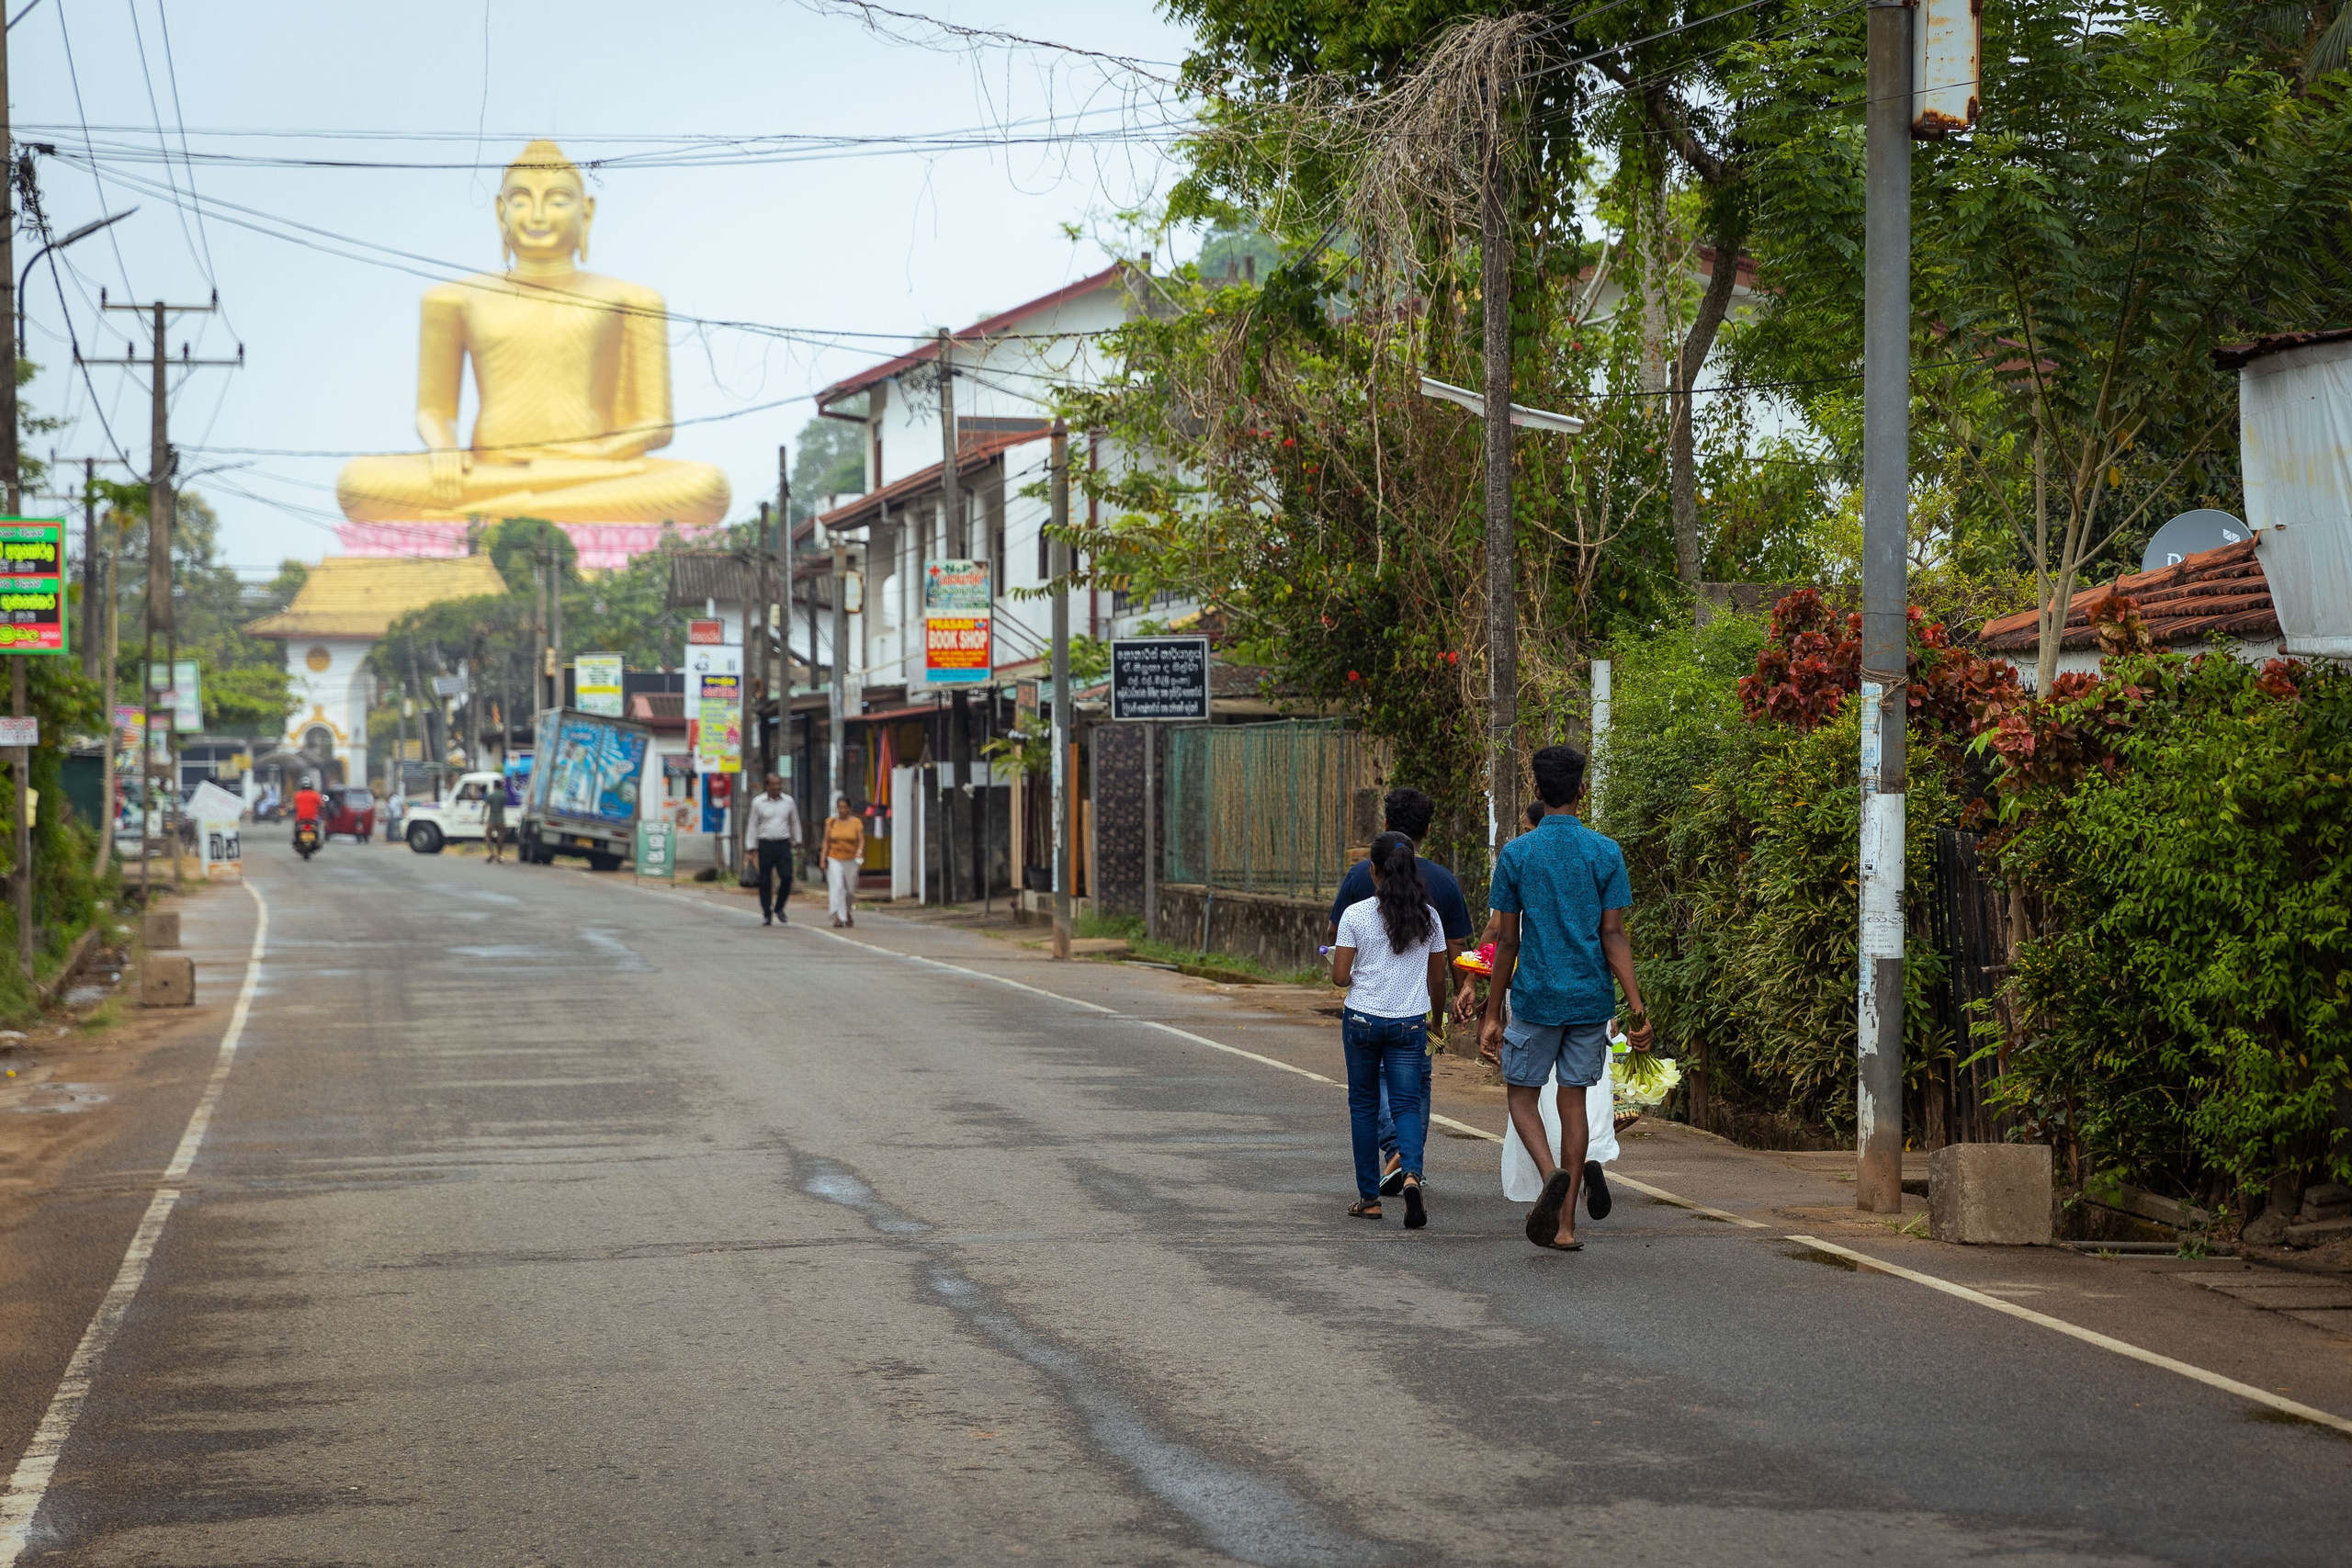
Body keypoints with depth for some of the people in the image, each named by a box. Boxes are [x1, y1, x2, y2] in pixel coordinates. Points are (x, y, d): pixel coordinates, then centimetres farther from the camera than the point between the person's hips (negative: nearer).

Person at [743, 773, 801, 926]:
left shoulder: (789, 801, 7)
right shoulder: (758, 802, 1)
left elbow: (794, 823, 18)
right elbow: (752, 825, 5)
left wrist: (797, 842, 18)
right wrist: (752, 847, 1)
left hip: (783, 844, 1)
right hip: (765, 845, -1)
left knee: (787, 876, -10)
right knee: (765, 881, 0)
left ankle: (779, 908, 10)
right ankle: (767, 914, 8)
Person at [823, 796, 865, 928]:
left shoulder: (856, 822, 0)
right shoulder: (831, 822, 3)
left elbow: (861, 840, -7)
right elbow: (827, 842, 7)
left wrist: (860, 851, -27)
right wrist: (823, 860, 2)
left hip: (851, 861, 1)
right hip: (835, 860, -1)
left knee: (851, 890, 9)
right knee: (837, 887, -17)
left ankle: (848, 913, 36)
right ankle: (838, 917, -20)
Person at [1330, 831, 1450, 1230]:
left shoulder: (1356, 914, -8)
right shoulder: (1429, 917, 1)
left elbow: (1340, 976, -7)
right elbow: (1438, 979, 8)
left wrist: (1337, 966, 16)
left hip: (1362, 1018, -1)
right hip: (1410, 1022, 1)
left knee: (1363, 1105, 12)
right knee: (1409, 1103, 3)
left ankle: (1369, 1197, 14)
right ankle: (1411, 1174, -26)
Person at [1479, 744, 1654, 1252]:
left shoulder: (1516, 854, -4)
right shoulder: (1606, 853, -2)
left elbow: (1506, 941, -3)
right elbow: (1613, 936, -7)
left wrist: (1493, 1015, 4)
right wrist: (1637, 1008, -7)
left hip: (1535, 998, -2)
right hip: (1591, 999, 2)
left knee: (1521, 1094, 12)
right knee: (1574, 1100, 10)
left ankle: (1552, 1174, -17)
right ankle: (1565, 1224, 8)